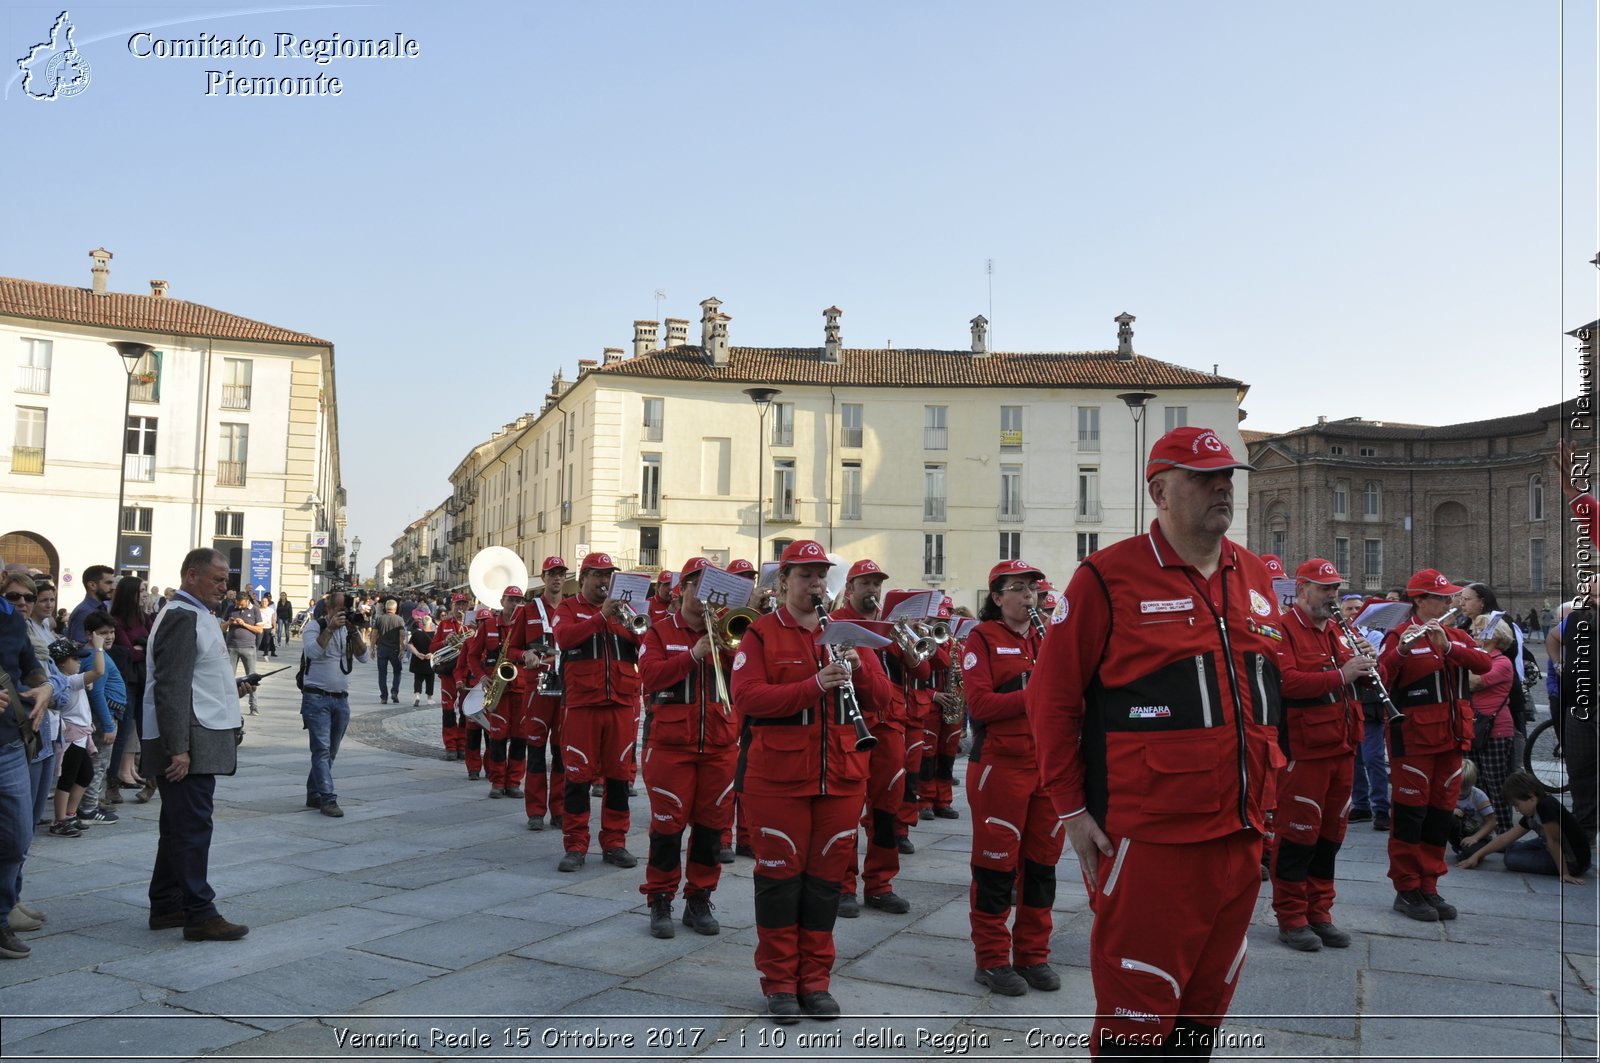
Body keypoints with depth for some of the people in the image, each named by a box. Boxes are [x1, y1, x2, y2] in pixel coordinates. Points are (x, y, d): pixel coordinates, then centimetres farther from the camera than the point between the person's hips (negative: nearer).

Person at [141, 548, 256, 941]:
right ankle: (200, 915, -2)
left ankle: (166, 906, 25)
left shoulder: (196, 616, 18)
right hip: (188, 744, -11)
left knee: (179, 826, 16)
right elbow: (171, 687, -21)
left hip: (197, 742, 11)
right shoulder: (183, 617, -15)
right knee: (192, 827, -6)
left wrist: (230, 687, 11)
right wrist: (178, 748, -25)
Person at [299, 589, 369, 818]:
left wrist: (354, 632, -14)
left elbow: (363, 657, -3)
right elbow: (313, 651, -20)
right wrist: (330, 628, -23)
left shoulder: (351, 628, 10)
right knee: (322, 750, -11)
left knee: (330, 752, 11)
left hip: (341, 699, 6)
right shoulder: (314, 626, -3)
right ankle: (327, 799, -13)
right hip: (317, 697, -5)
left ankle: (314, 795, 23)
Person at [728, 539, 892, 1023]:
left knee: (825, 875, 10)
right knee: (780, 874, 4)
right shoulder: (760, 634, -2)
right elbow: (746, 697, -16)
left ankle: (815, 981, 22)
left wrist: (860, 667, -14)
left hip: (841, 776, 4)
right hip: (778, 775, -4)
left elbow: (881, 699, 7)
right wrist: (814, 685, -27)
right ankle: (779, 983, 18)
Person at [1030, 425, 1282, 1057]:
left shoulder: (1254, 577, 10)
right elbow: (1052, 697, -7)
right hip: (1148, 836, -6)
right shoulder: (1108, 577, -9)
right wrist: (1072, 809, -8)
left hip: (1241, 832, 6)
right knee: (1138, 1008, 3)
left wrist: (1266, 790, 17)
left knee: (1207, 1000, 18)